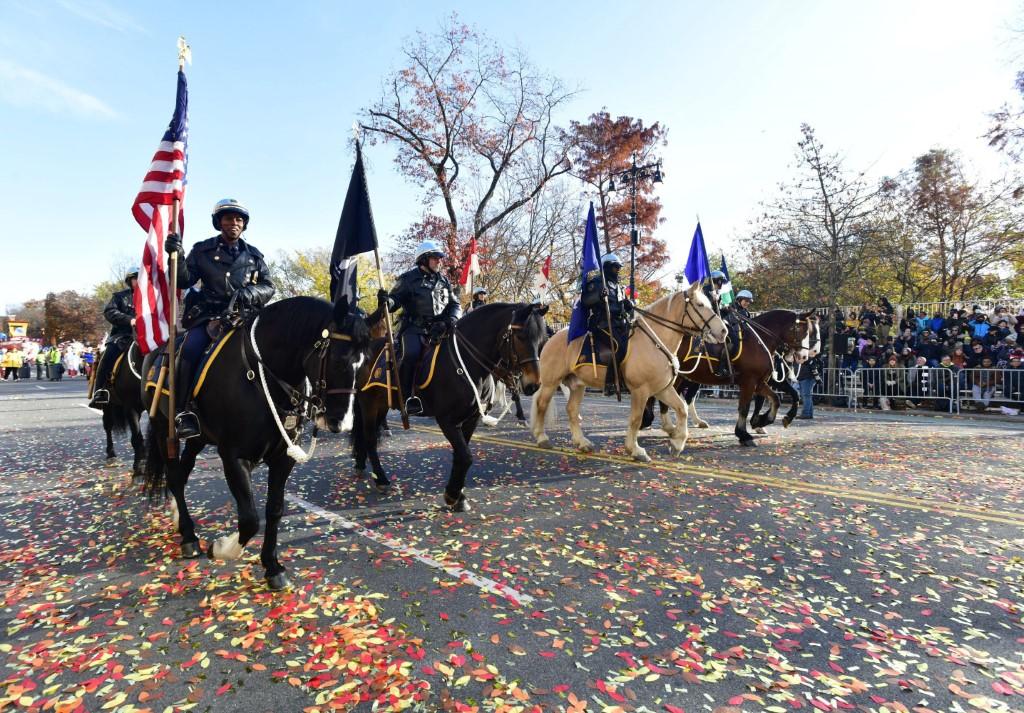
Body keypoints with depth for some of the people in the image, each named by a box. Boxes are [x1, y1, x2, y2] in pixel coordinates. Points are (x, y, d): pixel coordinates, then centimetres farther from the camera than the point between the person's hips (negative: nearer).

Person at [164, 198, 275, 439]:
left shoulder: (254, 255, 15)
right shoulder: (202, 250, 10)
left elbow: (269, 287, 11)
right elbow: (184, 281, 4)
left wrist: (250, 293, -10)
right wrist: (176, 256, -14)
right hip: (209, 315, -2)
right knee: (191, 349, -29)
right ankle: (183, 412, -22)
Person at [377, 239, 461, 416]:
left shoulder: (443, 281, 17)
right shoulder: (408, 279, 4)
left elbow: (455, 305, 16)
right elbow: (395, 300, -1)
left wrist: (451, 321, -6)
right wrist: (386, 301, -26)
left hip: (439, 329, 5)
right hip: (414, 328, -5)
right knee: (411, 354, -31)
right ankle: (406, 397, -21)